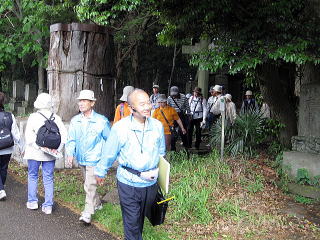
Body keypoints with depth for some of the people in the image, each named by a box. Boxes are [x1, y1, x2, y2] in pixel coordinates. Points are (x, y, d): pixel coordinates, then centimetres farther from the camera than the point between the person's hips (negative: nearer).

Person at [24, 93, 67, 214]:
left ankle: (32, 201, 22)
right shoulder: (56, 118, 0)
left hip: (34, 153, -2)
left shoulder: (33, 117, -8)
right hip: (50, 154, 2)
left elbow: (29, 135, -15)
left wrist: (39, 146, -13)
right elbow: (64, 135, -6)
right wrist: (57, 148, -7)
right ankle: (48, 205, 9)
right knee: (48, 179, 8)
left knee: (32, 176, 17)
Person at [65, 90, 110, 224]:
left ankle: (87, 213, -2)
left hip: (94, 160, -6)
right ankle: (97, 204, 40)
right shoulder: (75, 121, 1)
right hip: (81, 159, 6)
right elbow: (71, 139, 1)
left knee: (90, 186, -11)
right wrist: (70, 153, -15)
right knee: (89, 184, 21)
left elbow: (110, 140, -3)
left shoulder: (101, 121, -11)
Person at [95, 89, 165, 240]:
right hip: (128, 183, -4)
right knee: (131, 223, 3)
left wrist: (158, 172, 19)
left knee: (141, 218, 24)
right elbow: (109, 154, -4)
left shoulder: (157, 126, -3)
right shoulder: (120, 128, -14)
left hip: (151, 183, 4)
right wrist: (100, 172, 7)